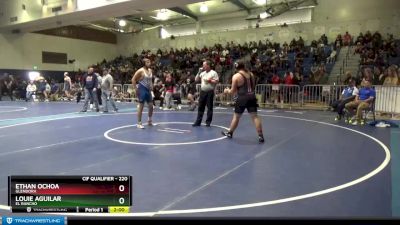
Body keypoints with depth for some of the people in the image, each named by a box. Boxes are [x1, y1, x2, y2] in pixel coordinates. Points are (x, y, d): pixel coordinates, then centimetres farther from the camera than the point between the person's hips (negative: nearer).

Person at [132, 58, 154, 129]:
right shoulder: (140, 71, -13)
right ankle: (139, 123, 5)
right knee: (141, 106, -4)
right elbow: (133, 79, -13)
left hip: (148, 90, 8)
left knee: (151, 106, 9)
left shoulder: (150, 70, 10)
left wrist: (151, 88, 15)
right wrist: (136, 89, -16)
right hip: (142, 90, -7)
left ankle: (150, 121, 25)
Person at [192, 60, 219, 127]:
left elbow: (217, 81, -9)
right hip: (202, 92, 6)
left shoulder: (213, 73, -5)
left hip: (210, 92, -5)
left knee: (209, 107, 1)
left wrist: (209, 80, -16)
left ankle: (208, 122, 10)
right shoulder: (202, 73, 12)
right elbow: (196, 80, 11)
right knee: (200, 107, 7)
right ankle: (198, 122, 12)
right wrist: (199, 72, 2)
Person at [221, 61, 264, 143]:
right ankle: (260, 136, -1)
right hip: (252, 97, 4)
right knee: (255, 116, 2)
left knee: (236, 117, 10)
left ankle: (230, 133, 27)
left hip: (242, 98, -4)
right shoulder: (251, 74, 10)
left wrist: (227, 91, 16)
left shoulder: (236, 76, -6)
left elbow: (233, 92, -4)